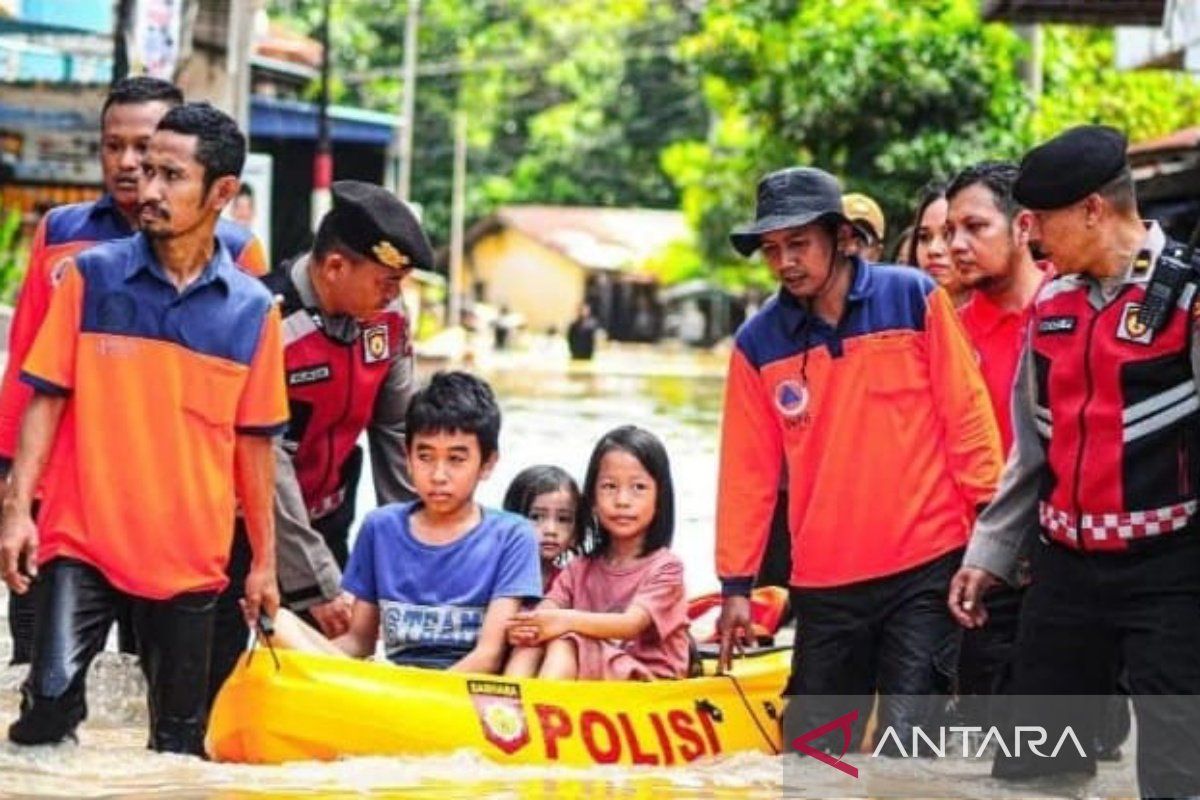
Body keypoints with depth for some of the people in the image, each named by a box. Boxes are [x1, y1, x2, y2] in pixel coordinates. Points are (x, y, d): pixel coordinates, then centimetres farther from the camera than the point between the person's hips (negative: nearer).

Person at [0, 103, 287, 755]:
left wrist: (264, 562, 9)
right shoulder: (92, 276, -2)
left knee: (180, 743, 8)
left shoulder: (252, 309, 1)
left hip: (190, 556, 2)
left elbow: (253, 442, 7)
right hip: (81, 539, -1)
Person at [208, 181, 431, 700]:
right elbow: (266, 467, -24)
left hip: (325, 517, 6)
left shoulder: (387, 318, -5)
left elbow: (396, 430, 6)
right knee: (227, 680, -5)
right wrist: (318, 584, -21)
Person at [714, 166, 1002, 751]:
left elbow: (966, 415, -1)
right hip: (824, 583, 3)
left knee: (907, 745, -10)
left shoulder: (914, 299, -3)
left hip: (926, 565, -3)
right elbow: (748, 471, 6)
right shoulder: (758, 344, 2)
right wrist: (735, 583, 5)